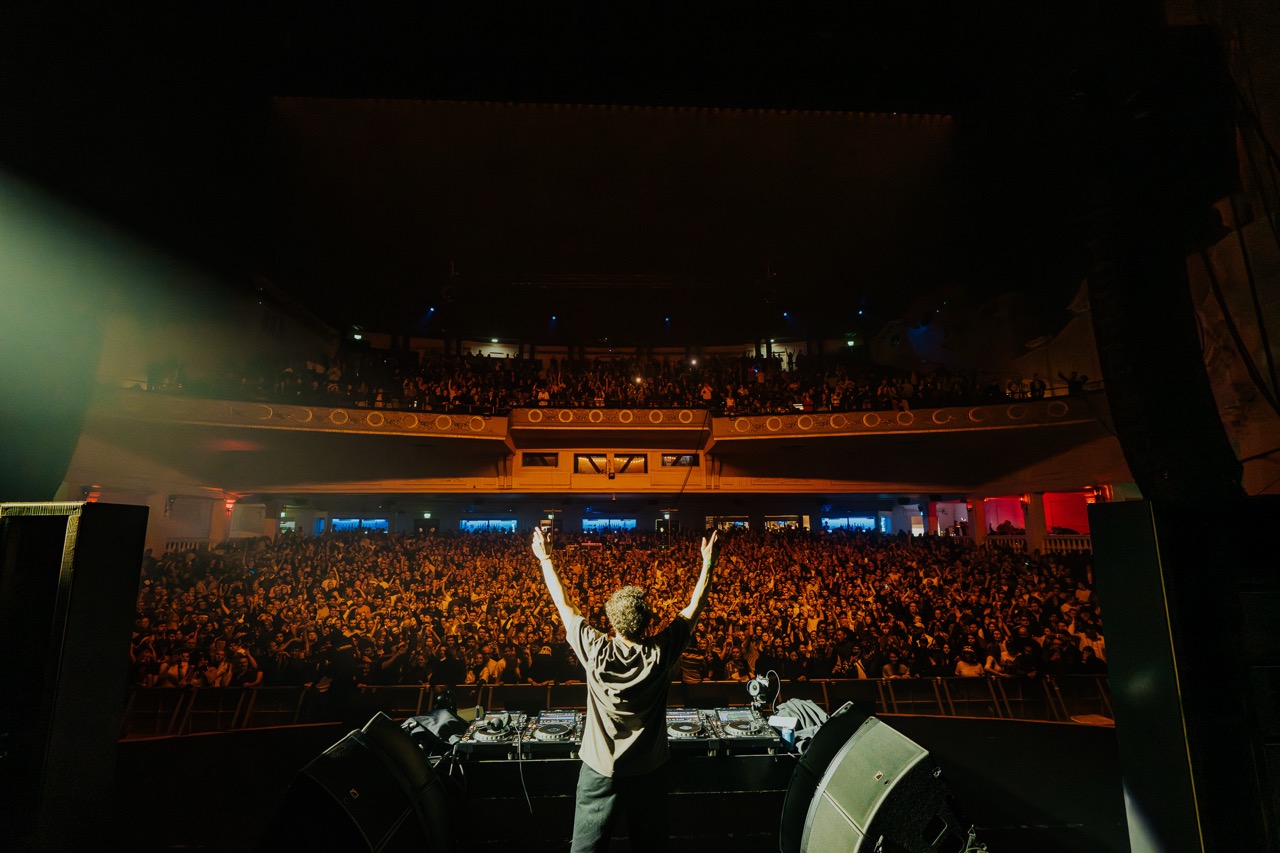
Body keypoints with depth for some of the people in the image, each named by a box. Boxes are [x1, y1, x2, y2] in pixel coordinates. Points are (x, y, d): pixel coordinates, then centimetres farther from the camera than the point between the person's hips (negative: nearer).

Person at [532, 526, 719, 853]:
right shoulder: (661, 653, -18)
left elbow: (563, 603, -8)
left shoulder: (595, 652, -20)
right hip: (649, 770, 1)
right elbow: (695, 606, -7)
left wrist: (545, 558, 2)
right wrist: (708, 563, 0)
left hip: (599, 771, -1)